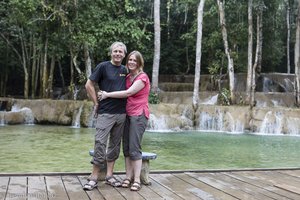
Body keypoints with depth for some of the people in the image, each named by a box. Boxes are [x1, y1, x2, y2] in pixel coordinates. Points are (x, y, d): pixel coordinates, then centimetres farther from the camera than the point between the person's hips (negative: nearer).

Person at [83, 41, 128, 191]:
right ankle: (94, 178, 2)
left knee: (115, 145, 10)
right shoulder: (103, 66, -5)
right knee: (100, 143, -7)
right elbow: (89, 85, -4)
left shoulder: (125, 70, 10)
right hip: (106, 113, -5)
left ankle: (109, 176, 19)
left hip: (121, 113, 5)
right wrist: (96, 103, -4)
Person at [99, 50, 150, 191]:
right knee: (126, 148, 4)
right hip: (127, 114, 6)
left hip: (139, 115, -6)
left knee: (134, 148, -9)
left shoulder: (143, 77, -7)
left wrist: (107, 94, -13)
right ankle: (128, 177, 10)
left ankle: (137, 180, -4)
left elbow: (128, 92, -16)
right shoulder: (127, 77, 14)